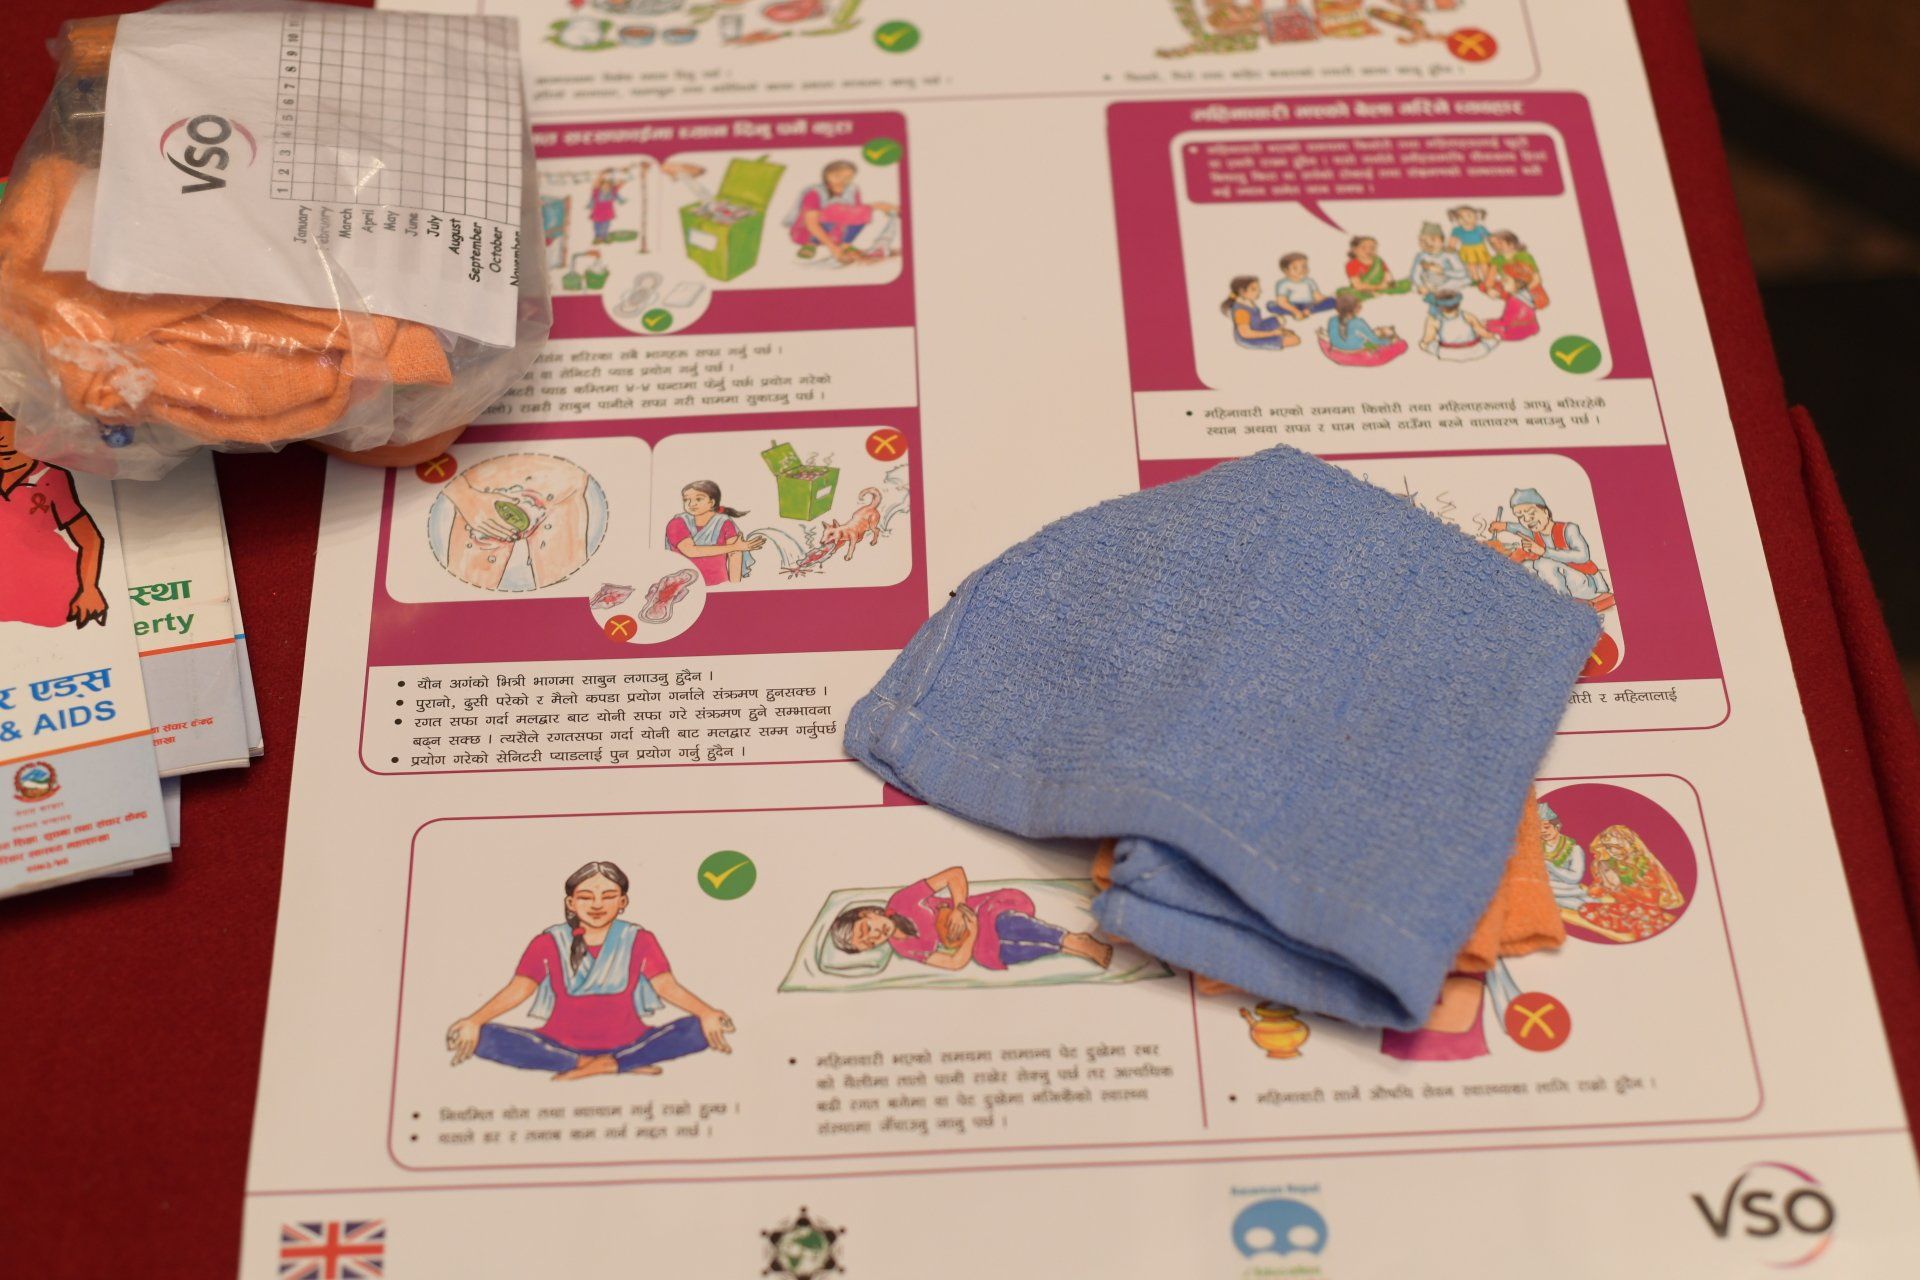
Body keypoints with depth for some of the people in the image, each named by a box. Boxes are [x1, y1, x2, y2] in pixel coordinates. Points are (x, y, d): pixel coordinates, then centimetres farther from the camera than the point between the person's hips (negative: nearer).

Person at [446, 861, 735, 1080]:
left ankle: (604, 1065, -27)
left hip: (626, 1043, 0)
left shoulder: (639, 941, 3)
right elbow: (518, 989, -7)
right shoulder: (548, 944, 2)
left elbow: (667, 985, -6)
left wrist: (706, 1014, -25)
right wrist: (474, 1021, -24)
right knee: (484, 1038, -25)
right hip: (561, 1045, 1)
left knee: (699, 1029, -23)